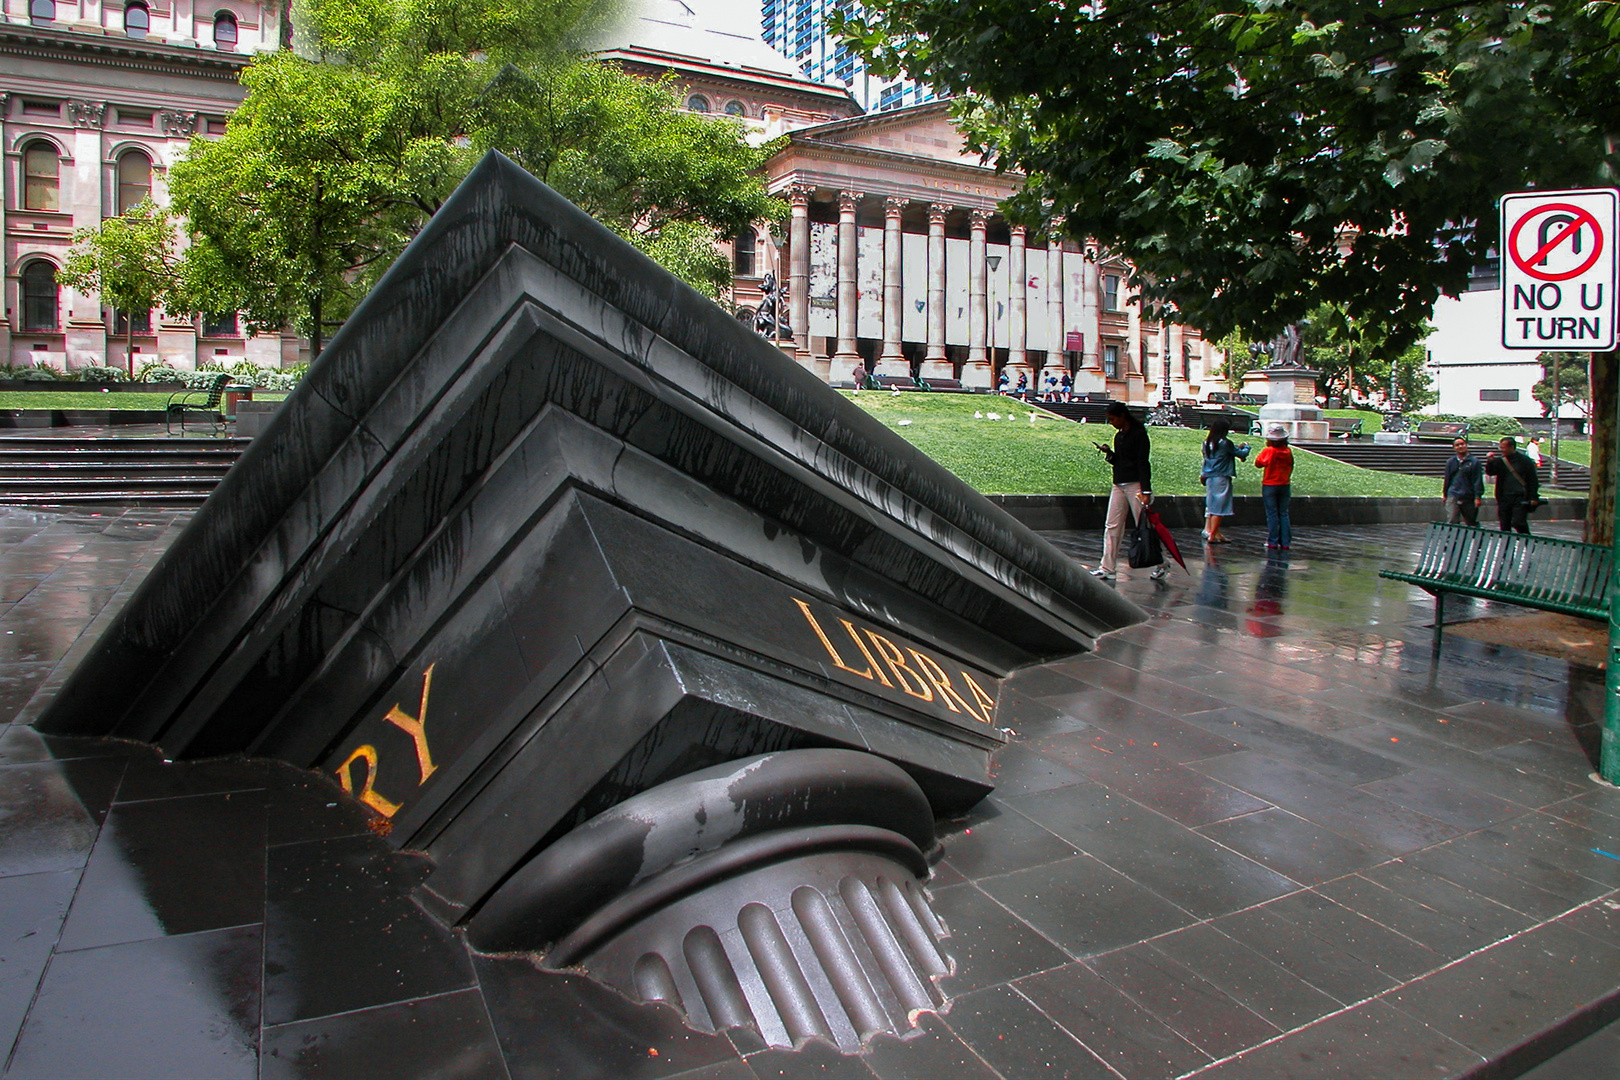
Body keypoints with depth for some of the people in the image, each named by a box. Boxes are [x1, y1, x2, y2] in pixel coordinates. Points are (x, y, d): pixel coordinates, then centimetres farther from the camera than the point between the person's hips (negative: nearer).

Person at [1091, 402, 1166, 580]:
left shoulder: (1139, 434, -8)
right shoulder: (1119, 436, 15)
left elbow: (1143, 463, -13)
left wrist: (1146, 491, -18)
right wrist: (1109, 454, 0)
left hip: (1135, 485, -8)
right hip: (1118, 485, 8)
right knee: (1112, 527, 3)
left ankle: (1160, 565, 12)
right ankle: (1107, 568, 4)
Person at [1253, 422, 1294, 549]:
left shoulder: (1268, 451, -14)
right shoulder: (1288, 452, 0)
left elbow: (1258, 463, -1)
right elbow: (1291, 468, 10)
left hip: (1270, 486, -4)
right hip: (1285, 485, 4)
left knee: (1272, 514, 1)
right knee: (1284, 513, 8)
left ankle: (1273, 542, 1)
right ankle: (1285, 542, 6)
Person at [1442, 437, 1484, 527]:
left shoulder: (1474, 461, -1)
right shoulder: (1450, 462, 8)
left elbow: (1478, 481, -3)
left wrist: (1478, 496, -8)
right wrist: (1445, 494, 19)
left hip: (1469, 498, -1)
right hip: (1453, 497, 1)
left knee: (1472, 523, 11)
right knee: (1451, 522, -10)